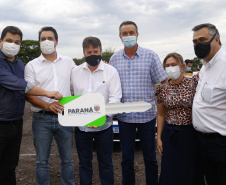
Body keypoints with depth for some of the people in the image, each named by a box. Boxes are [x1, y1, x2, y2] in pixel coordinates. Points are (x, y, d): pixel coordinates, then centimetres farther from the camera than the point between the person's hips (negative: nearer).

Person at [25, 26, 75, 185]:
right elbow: (28, 94, -5)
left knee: (67, 159, 10)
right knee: (42, 161, 8)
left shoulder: (68, 62, 10)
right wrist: (47, 105, -19)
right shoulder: (32, 66, 3)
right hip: (42, 119, -1)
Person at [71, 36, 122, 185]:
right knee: (84, 163, 16)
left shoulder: (111, 71, -4)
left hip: (104, 126, -2)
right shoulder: (75, 72, 6)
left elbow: (115, 98, -11)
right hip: (81, 126, 3)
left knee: (106, 163, 11)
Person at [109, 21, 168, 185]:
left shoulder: (150, 55, -2)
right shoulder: (115, 58, 6)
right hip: (124, 116, 2)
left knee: (150, 157, 10)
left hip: (147, 114, -2)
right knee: (126, 157, 13)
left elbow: (163, 82, -1)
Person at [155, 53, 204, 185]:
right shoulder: (162, 88, 2)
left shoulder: (194, 83, -7)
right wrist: (159, 138, 6)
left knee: (191, 171, 9)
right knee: (170, 172, 9)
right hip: (170, 134, 2)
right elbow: (161, 114, 8)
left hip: (190, 133, -2)